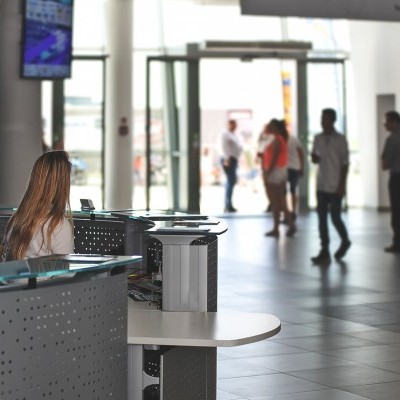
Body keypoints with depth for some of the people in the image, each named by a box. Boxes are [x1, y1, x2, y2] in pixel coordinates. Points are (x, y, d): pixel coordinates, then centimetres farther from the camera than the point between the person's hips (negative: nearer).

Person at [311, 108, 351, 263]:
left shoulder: (340, 140, -7)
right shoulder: (318, 138, 8)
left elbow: (345, 163, -7)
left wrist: (342, 185, -12)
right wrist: (314, 157, -9)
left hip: (335, 186, -5)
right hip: (321, 185, 5)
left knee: (335, 217, -2)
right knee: (322, 218, 2)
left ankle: (345, 241, 24)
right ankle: (324, 251, 6)